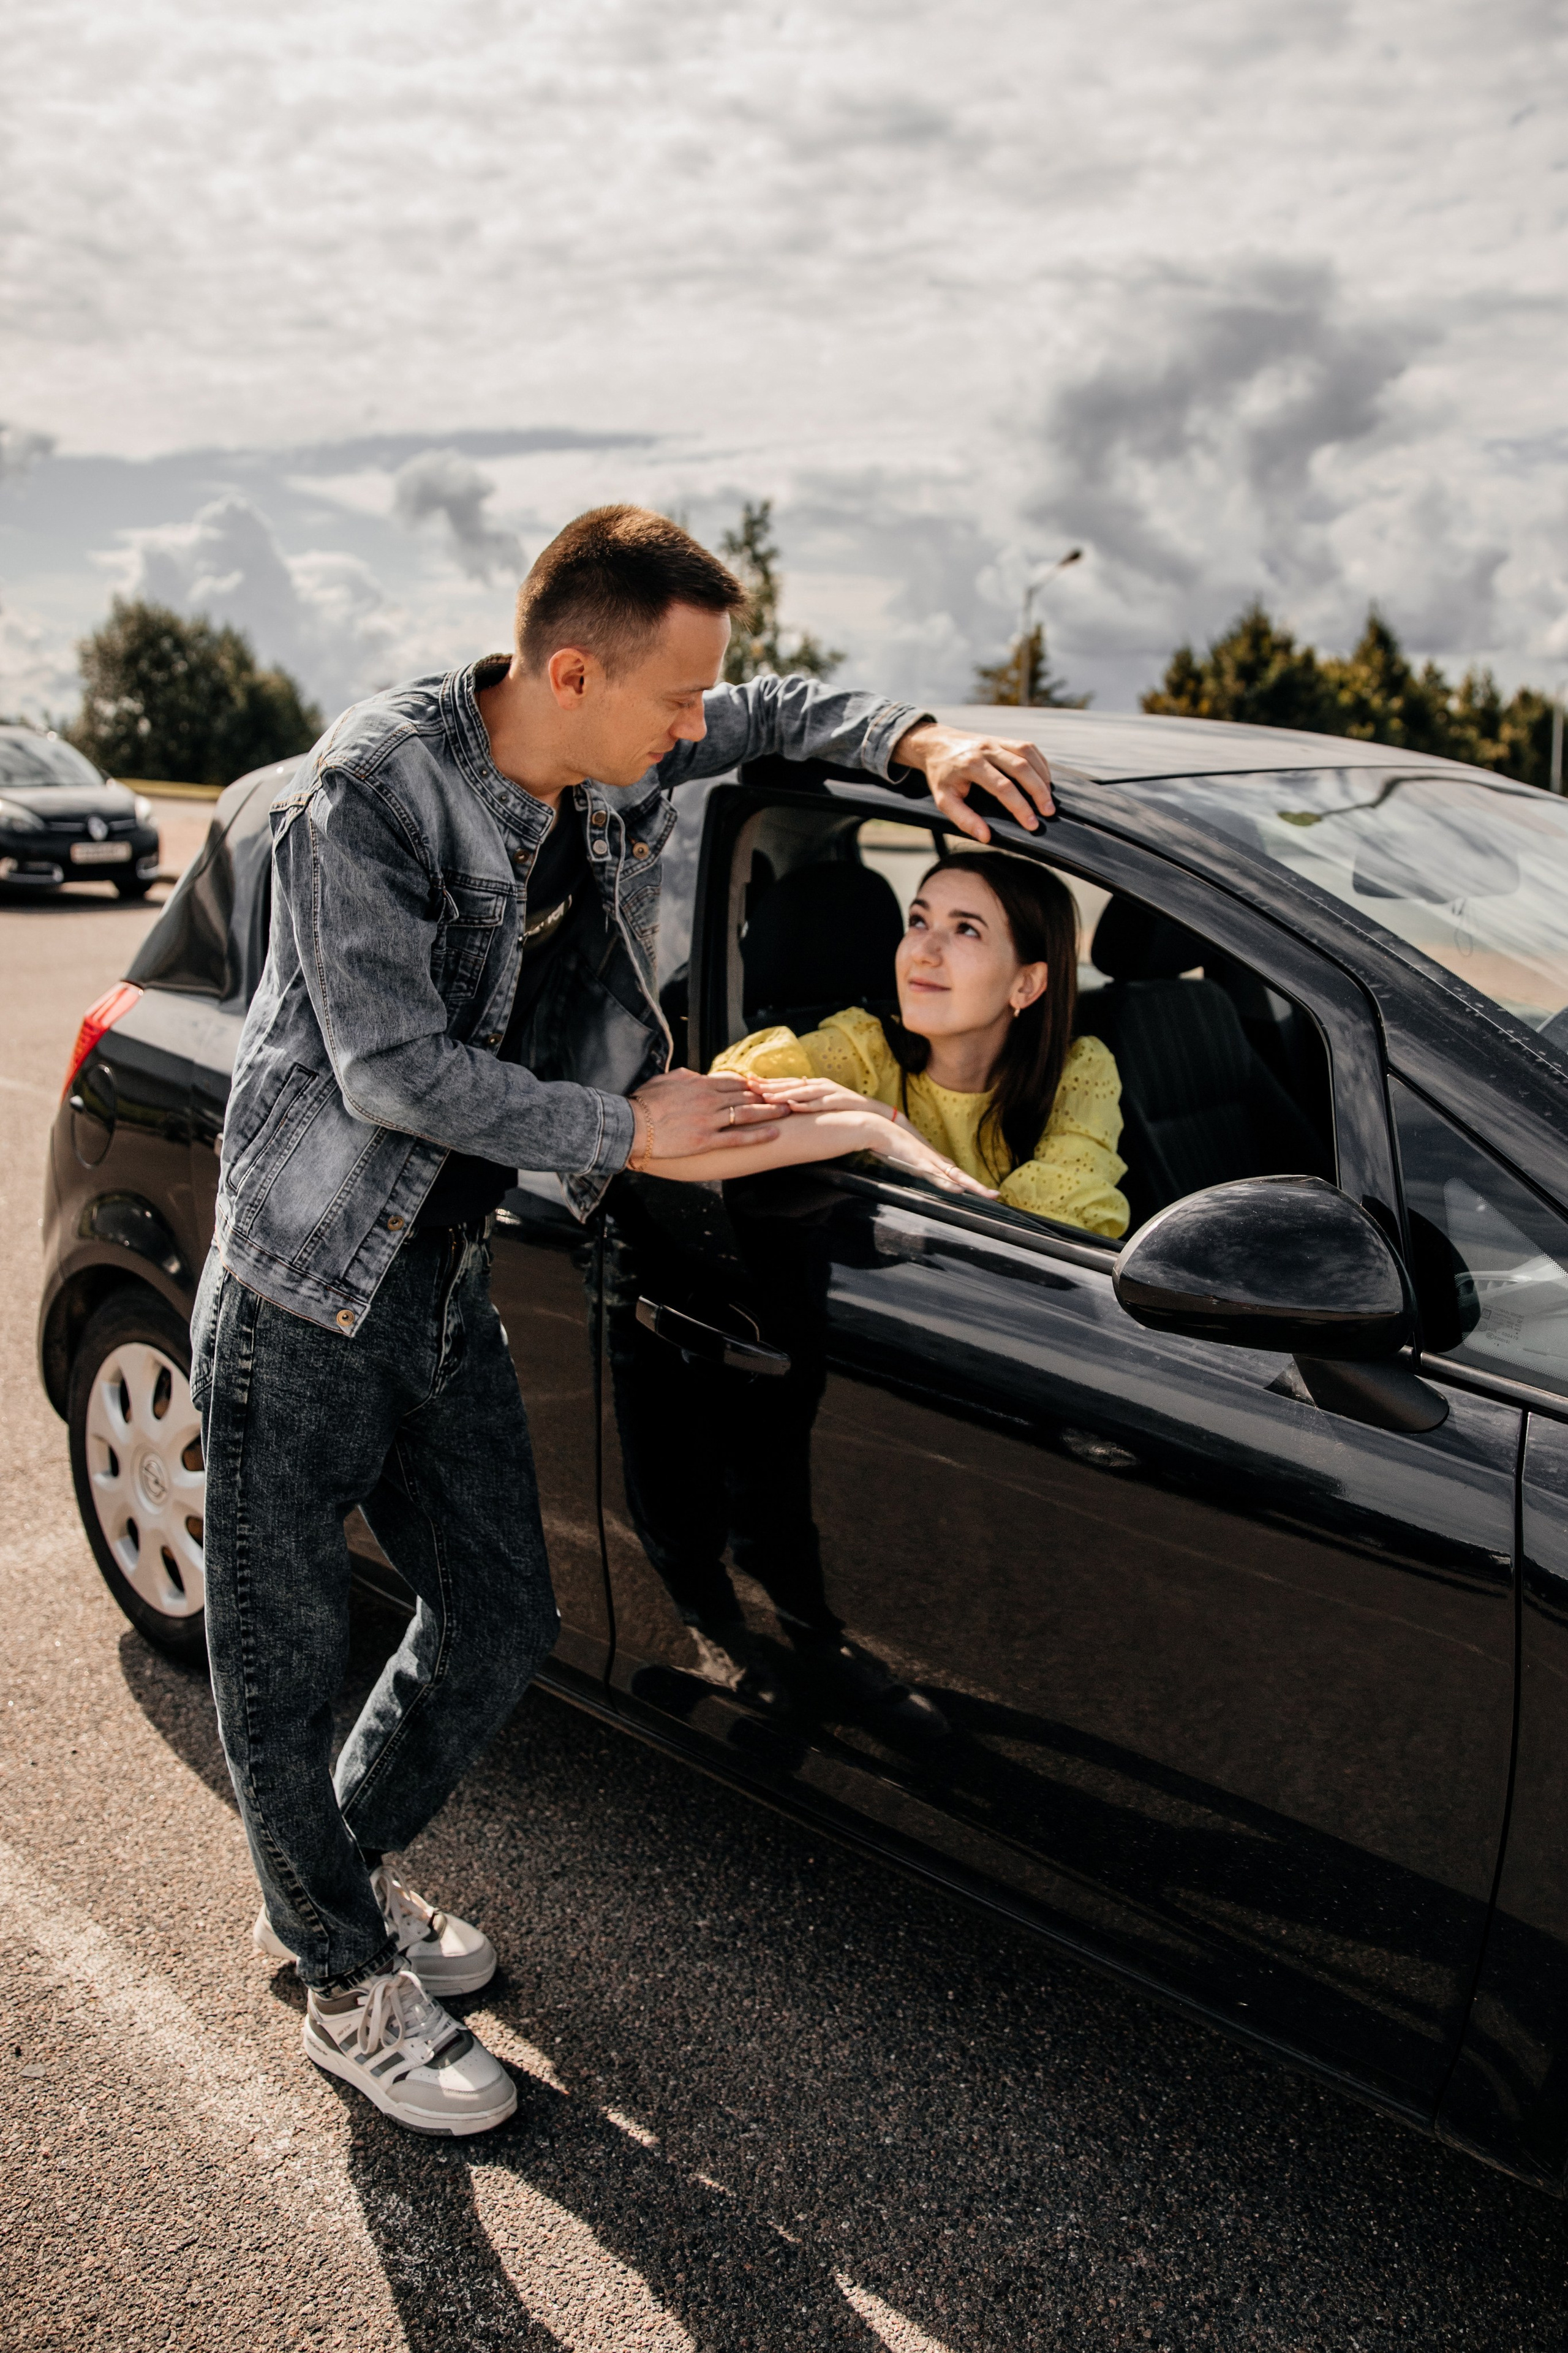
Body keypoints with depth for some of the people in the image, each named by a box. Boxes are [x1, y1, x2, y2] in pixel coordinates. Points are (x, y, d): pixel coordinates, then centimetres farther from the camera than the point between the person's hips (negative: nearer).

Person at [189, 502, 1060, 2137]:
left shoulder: (620, 763, -1)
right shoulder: (369, 789, -21)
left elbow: (779, 715, 16)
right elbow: (390, 1066, -24)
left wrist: (920, 743, -2)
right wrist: (623, 1128, -20)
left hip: (446, 1279, 7)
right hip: (304, 1293, -6)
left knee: (497, 1630, 14)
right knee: (285, 1662, 6)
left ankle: (334, 1872, 39)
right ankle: (352, 1987, 28)